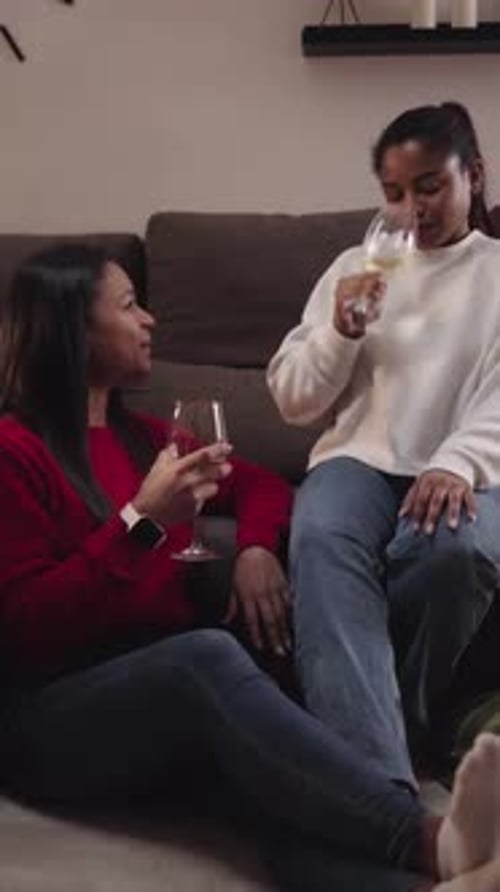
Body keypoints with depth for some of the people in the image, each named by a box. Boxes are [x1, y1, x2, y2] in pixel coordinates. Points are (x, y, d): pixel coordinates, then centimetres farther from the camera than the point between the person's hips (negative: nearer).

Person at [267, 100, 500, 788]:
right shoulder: (354, 267, 22)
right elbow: (293, 401, 17)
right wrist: (340, 332, -2)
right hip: (360, 458, 2)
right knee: (321, 540, -34)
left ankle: (382, 740, -15)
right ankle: (380, 783, -45)